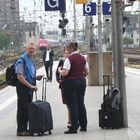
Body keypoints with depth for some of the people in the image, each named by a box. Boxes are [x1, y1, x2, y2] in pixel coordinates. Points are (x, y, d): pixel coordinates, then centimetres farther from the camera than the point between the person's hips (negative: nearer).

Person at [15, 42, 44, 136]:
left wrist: (36, 78, 6)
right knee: (22, 108, -5)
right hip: (23, 87, -9)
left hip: (30, 87, 9)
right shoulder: (22, 61, -14)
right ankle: (20, 130, 0)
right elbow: (20, 77, -20)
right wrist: (31, 86, -20)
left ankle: (25, 129, 18)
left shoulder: (31, 60, 14)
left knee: (28, 108, 11)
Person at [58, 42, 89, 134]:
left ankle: (74, 128, -2)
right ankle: (84, 126, 18)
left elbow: (64, 73, -20)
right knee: (81, 104, 13)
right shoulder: (83, 58, 7)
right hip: (82, 81, 7)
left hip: (71, 82, -7)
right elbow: (87, 72, 10)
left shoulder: (69, 59, -14)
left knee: (72, 105, -3)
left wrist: (59, 70, -1)